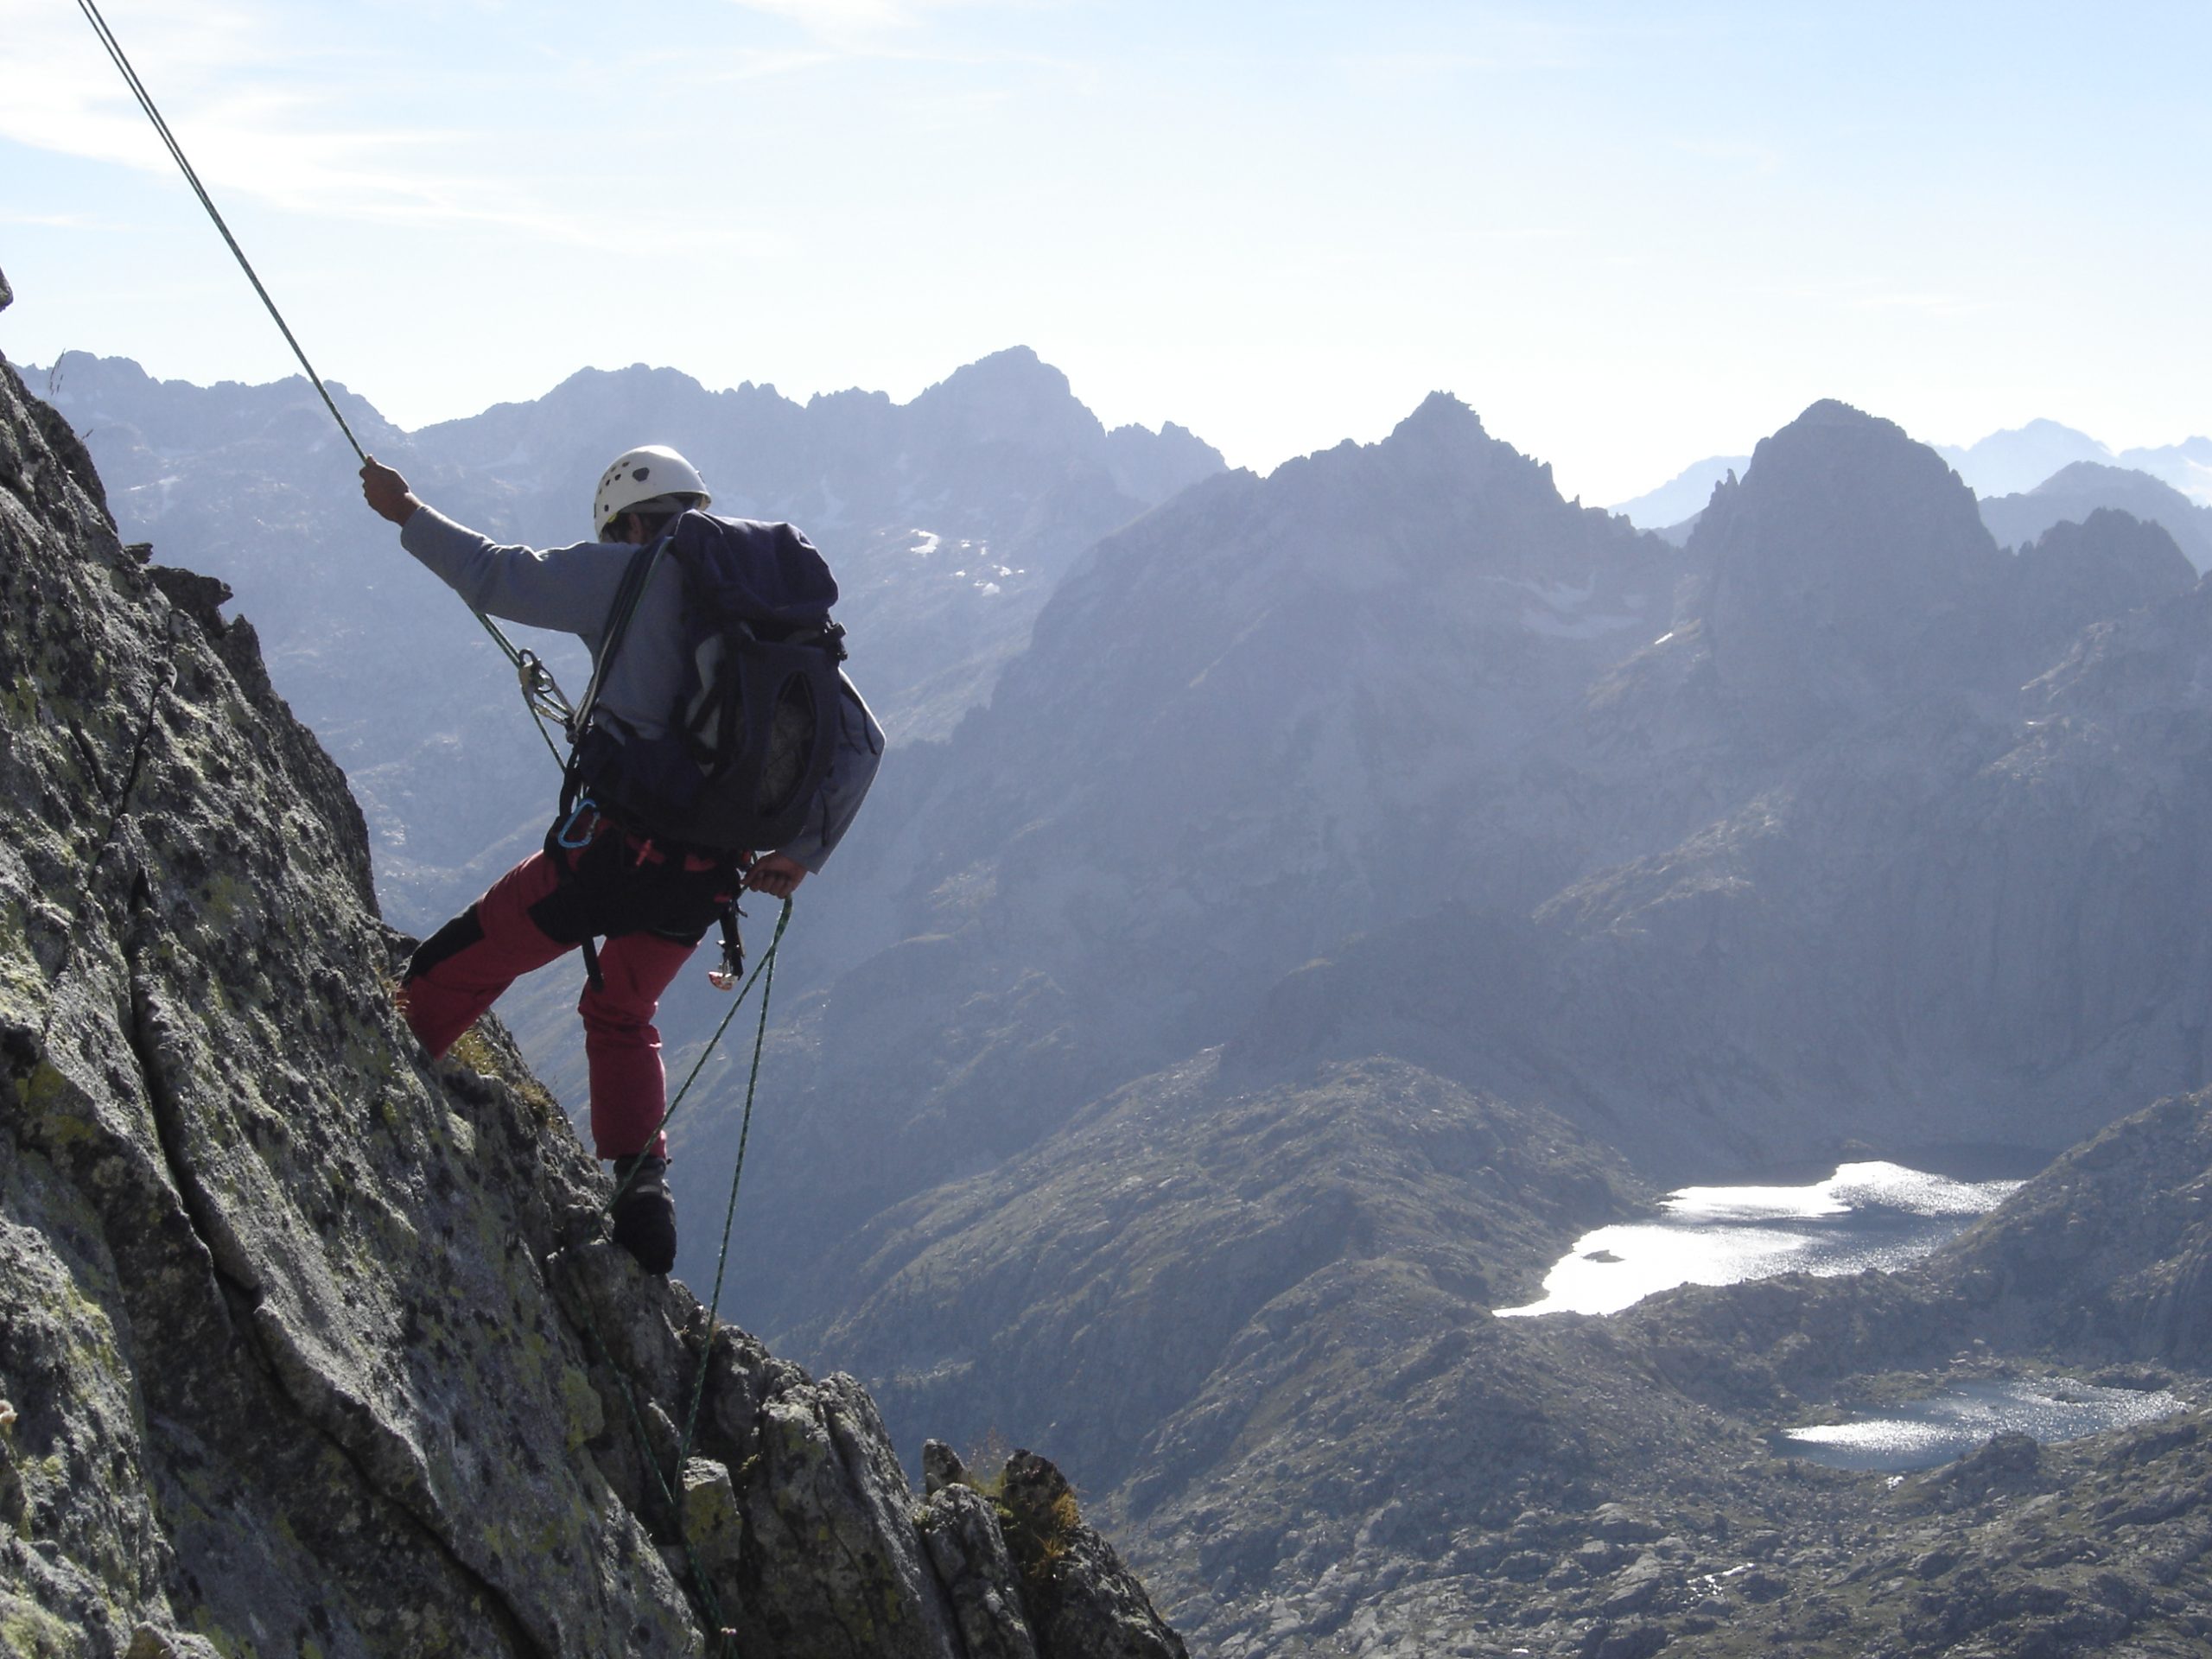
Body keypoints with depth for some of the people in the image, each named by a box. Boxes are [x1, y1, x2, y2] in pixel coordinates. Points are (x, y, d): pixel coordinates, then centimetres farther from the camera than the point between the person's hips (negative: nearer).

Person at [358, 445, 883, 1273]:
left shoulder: (632, 573, 0)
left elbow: (496, 577, 7)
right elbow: (861, 740, 16)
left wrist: (406, 512, 22)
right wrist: (803, 851, 18)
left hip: (619, 842, -6)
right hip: (710, 875, 6)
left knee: (458, 967, 10)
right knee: (621, 1015, 26)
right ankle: (642, 1199, 17)